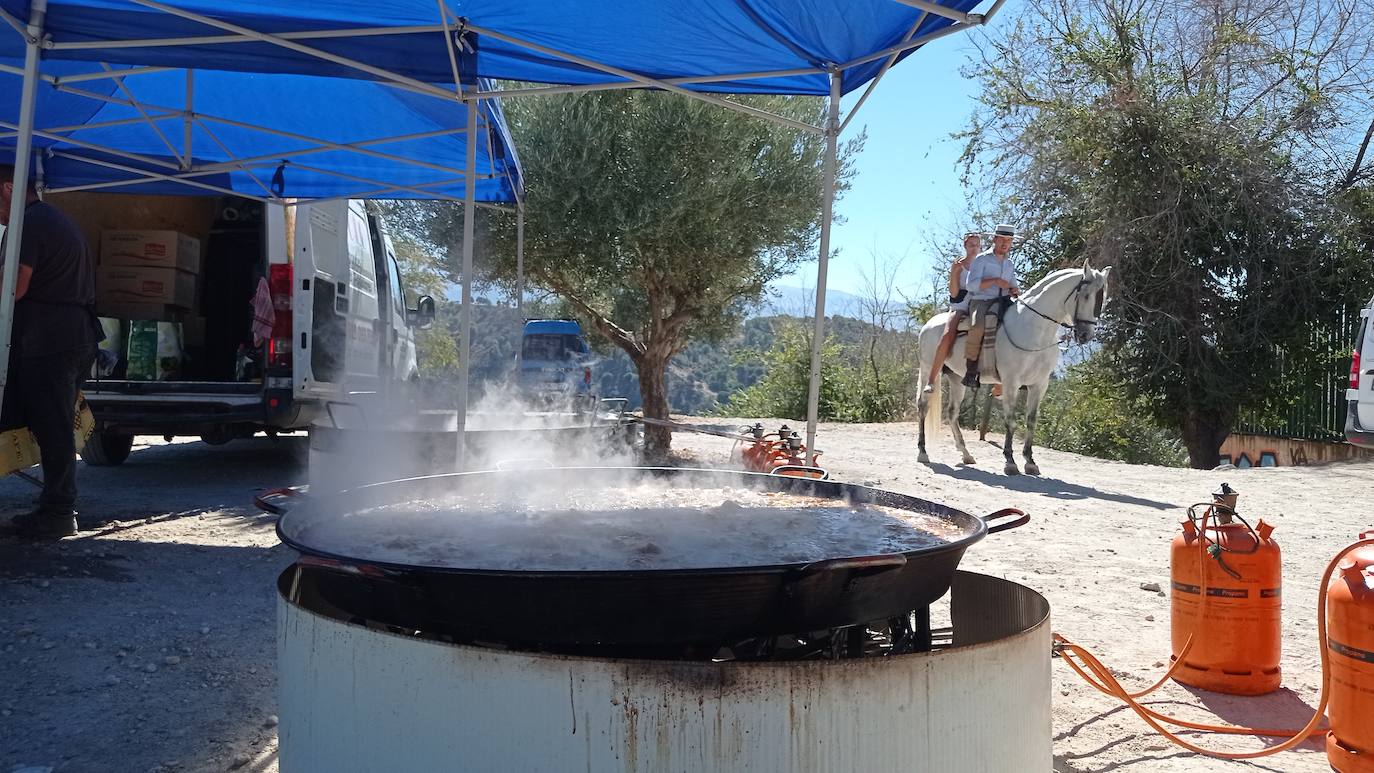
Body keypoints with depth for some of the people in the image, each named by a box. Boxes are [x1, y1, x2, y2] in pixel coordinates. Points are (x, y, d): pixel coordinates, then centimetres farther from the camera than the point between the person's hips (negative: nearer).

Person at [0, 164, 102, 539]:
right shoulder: (57, 221, 23)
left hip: (50, 342, -10)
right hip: (75, 335, 10)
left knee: (52, 428, -6)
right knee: (54, 426, 13)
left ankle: (57, 514, -2)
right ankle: (57, 509, 17)